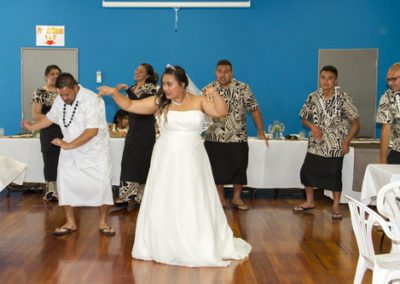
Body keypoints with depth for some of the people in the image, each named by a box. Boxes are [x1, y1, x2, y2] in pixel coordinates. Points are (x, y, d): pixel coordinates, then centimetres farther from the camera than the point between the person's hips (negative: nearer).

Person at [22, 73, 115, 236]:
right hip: (70, 151, 5)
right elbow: (51, 117, 14)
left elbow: (92, 130, -31)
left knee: (101, 185, -9)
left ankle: (103, 223, 9)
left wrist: (69, 145, -34)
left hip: (95, 151, -5)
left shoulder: (91, 100, -25)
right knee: (65, 184, 0)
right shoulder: (60, 100, -4)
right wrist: (32, 127, 7)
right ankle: (70, 223, 13)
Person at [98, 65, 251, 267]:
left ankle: (206, 248, 22)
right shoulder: (159, 102, -1)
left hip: (191, 162, -1)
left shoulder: (198, 101, -2)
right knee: (163, 204, 7)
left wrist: (214, 94, -26)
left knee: (195, 205, 7)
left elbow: (221, 112, -12)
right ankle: (164, 248, 22)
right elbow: (130, 106, 0)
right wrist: (114, 93, -12)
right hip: (166, 161, 1)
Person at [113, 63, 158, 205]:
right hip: (133, 128, 7)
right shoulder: (133, 87, 13)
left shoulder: (151, 88, -8)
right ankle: (126, 194, 11)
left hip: (145, 129, -7)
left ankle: (140, 195, 8)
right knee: (128, 160, 4)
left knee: (141, 161, -2)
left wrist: (127, 89, -25)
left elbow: (139, 103, -23)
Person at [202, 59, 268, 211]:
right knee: (217, 169, 7)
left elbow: (254, 109, -1)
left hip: (238, 138, 0)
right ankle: (220, 198, 22)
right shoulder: (207, 90, 0)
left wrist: (261, 131, -2)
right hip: (214, 138, 1)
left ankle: (237, 198, 23)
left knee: (238, 168, 6)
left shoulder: (243, 88, -3)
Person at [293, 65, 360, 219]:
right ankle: (309, 201, 25)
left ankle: (336, 206, 19)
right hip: (315, 143, 4)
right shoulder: (313, 97, -1)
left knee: (334, 175, 2)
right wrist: (313, 126, -11)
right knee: (307, 171, 5)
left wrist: (347, 142, -19)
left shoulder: (343, 98, -11)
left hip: (335, 145, -4)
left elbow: (355, 123, -8)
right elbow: (304, 118, 11)